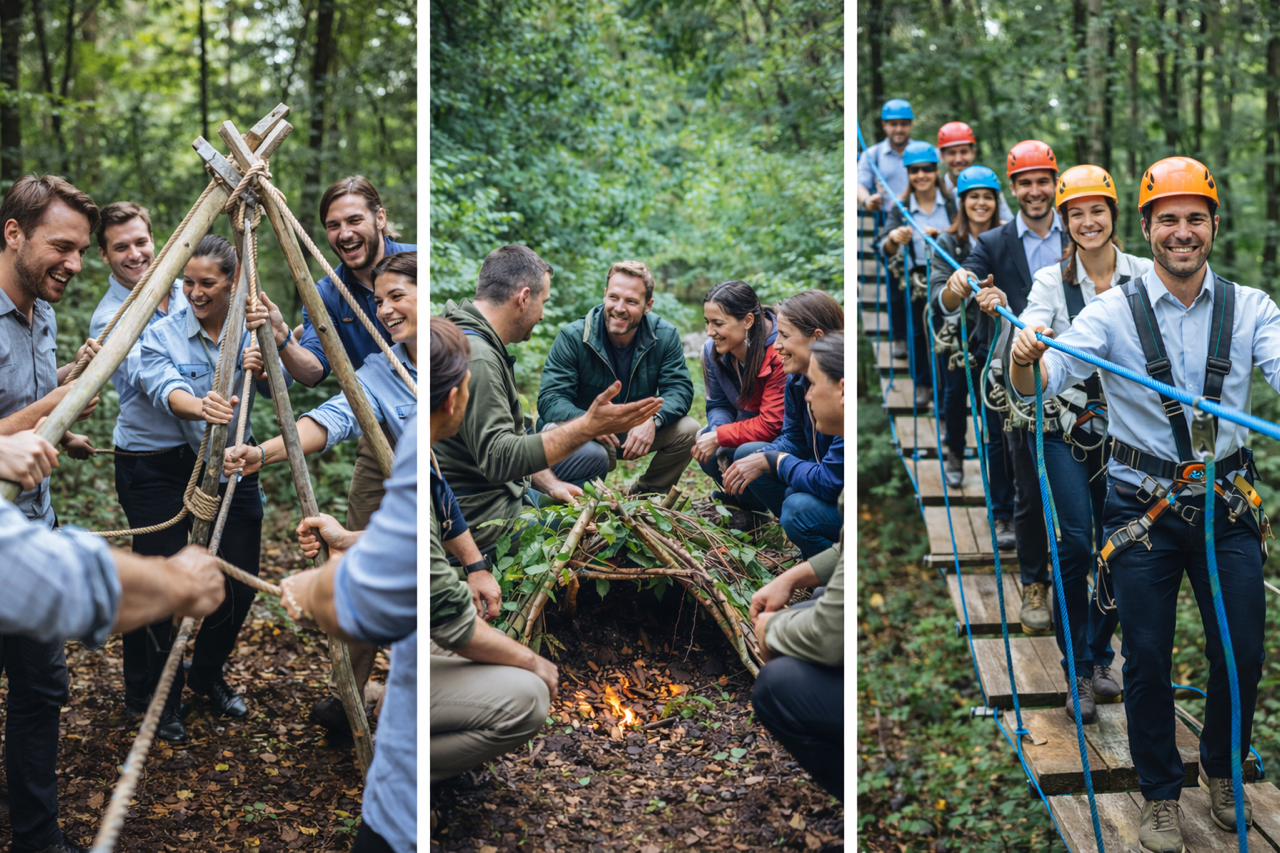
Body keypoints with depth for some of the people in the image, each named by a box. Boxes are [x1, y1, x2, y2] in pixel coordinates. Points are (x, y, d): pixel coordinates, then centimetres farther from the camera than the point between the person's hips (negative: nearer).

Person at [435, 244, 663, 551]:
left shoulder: (480, 344, 12)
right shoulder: (475, 358, -23)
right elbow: (499, 459, -31)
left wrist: (548, 483, 4)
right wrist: (588, 426, -33)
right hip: (483, 520, -11)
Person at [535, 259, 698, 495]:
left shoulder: (664, 335, -7)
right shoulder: (572, 337, -17)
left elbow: (679, 389, -10)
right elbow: (550, 400, -20)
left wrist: (653, 420, -33)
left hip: (636, 430, 4)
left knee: (688, 430, -19)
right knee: (592, 454, -38)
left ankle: (644, 498, 4)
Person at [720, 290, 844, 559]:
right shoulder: (797, 379, -4)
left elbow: (831, 481, -32)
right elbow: (793, 439, 8)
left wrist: (770, 462, -21)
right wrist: (758, 460, -12)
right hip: (826, 482, 9)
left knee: (799, 507, -33)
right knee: (747, 454, 4)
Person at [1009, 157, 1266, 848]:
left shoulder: (1249, 308, 1)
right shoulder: (1114, 312, -5)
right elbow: (1041, 382, -16)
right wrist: (1026, 362, -40)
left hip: (1226, 505, 2)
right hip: (1143, 507, -2)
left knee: (1242, 652, 8)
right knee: (1148, 658, 5)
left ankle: (1221, 770, 35)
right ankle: (1160, 794, 25)